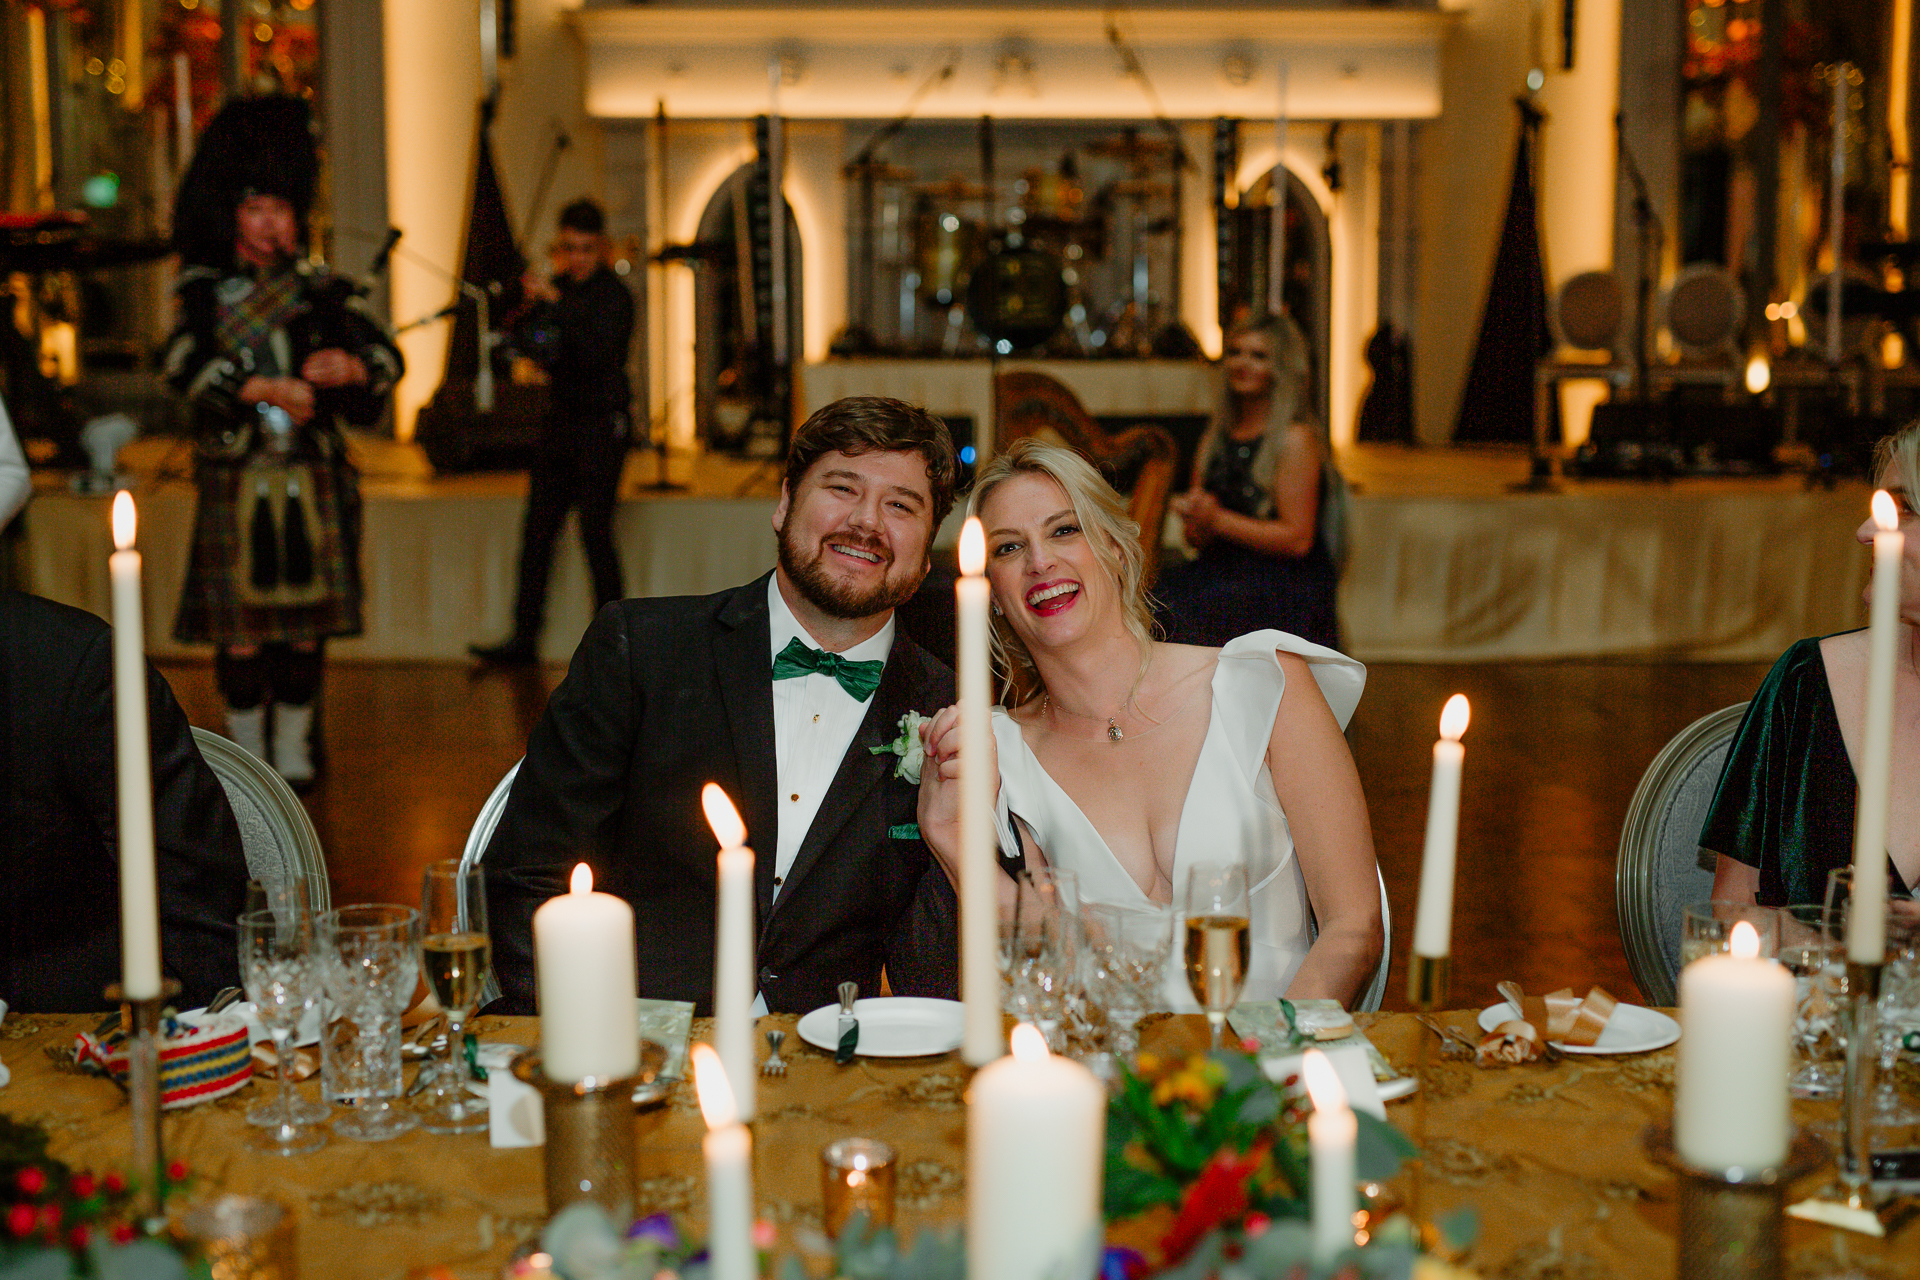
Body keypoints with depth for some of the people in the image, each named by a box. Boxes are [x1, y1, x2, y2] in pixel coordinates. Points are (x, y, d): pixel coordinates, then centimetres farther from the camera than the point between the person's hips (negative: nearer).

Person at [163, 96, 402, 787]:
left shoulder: (322, 289, 10)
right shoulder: (206, 292, 3)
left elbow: (387, 355, 1)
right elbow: (186, 363, -15)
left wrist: (349, 365, -21)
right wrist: (264, 388, -27)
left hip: (313, 478, 2)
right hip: (237, 481, -2)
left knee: (305, 622, 6)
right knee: (241, 624, 0)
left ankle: (294, 748, 17)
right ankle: (246, 750, 13)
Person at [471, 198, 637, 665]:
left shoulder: (614, 295, -9)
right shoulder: (559, 287, 11)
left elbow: (597, 352, -25)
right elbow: (527, 344, 11)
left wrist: (557, 304, -31)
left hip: (602, 421, -7)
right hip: (560, 419, 7)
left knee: (595, 531, -8)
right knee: (537, 528, 5)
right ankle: (524, 638, 9)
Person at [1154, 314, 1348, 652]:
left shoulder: (1296, 439, -3)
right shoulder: (1215, 438, 17)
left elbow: (1297, 540, -11)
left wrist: (1218, 520, -15)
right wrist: (1197, 525, -5)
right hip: (1220, 571, 6)